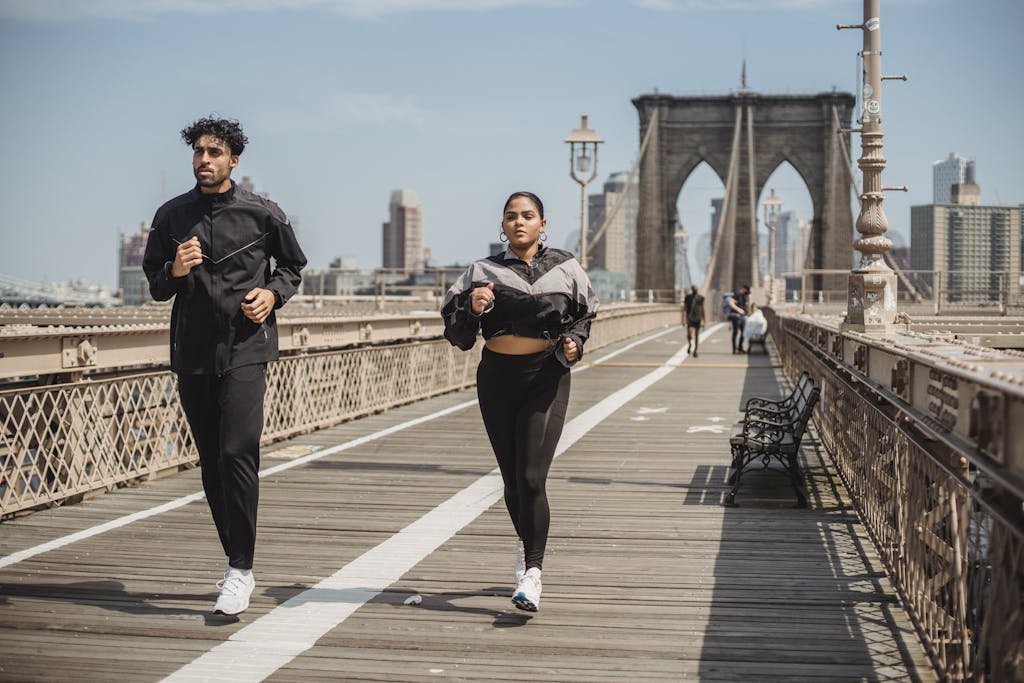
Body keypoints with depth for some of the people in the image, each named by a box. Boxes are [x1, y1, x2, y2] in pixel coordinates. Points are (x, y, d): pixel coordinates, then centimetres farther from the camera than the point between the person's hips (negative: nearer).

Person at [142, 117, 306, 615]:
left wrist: (273, 293, -4)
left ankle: (241, 571, -10)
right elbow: (155, 285, 14)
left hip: (245, 350, -3)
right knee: (211, 463, 8)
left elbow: (292, 266, 15)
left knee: (237, 453, -16)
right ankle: (236, 563, 20)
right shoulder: (171, 216, 9)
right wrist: (174, 271, -7)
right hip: (192, 352, 4)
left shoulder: (262, 214, 2)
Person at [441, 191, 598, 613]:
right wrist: (472, 310, -23)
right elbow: (456, 334, -2)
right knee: (511, 477, 11)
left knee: (532, 478, -12)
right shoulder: (484, 272, 1)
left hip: (546, 377, -2)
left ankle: (532, 574, -11)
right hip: (497, 377, 2)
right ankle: (526, 542, 37)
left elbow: (585, 314, 17)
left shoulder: (565, 269, 2)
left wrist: (575, 341, -3)